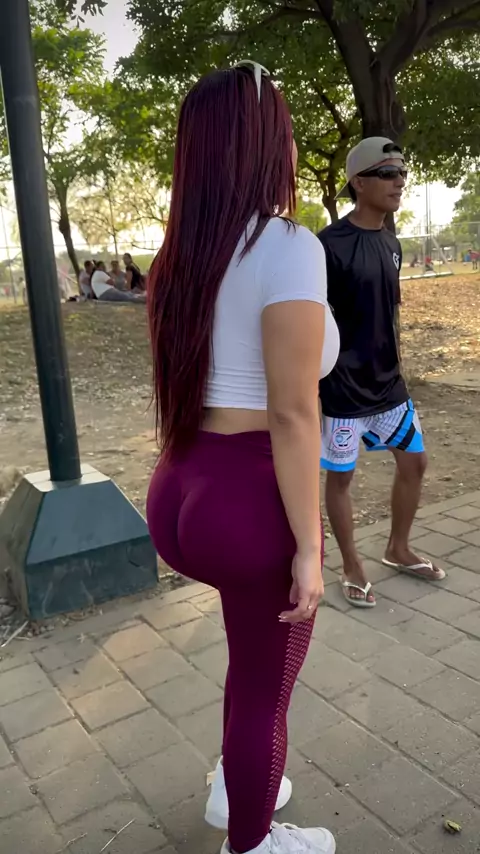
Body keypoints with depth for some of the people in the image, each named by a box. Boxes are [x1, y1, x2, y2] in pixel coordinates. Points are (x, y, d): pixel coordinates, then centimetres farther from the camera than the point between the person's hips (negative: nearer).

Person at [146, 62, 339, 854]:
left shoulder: (185, 256, 7)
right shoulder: (287, 248, -18)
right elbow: (292, 416, -21)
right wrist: (308, 547, -13)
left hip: (183, 493, 8)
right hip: (254, 506, -8)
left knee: (263, 651, 32)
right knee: (263, 689, 17)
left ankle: (233, 788, 49)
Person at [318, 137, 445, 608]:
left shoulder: (391, 244, 8)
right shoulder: (329, 245, -16)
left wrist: (391, 369, 18)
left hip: (388, 382, 8)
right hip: (343, 388, -8)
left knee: (414, 461, 15)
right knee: (340, 476, 6)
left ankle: (398, 550, 35)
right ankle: (353, 568, 25)